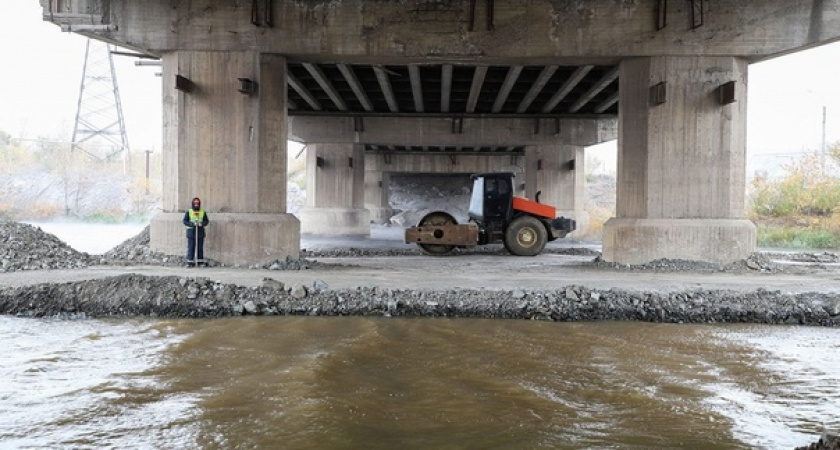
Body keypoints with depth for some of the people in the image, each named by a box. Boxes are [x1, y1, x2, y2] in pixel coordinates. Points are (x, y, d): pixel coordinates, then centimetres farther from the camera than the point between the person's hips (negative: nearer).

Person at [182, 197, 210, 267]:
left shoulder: (203, 212, 9)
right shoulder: (188, 212, 3)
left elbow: (207, 221, 7)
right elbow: (184, 221, -2)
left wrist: (202, 223, -15)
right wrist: (192, 224, -17)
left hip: (200, 232, 2)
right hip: (191, 232, -2)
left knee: (200, 247, 4)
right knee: (191, 247, -4)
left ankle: (200, 261, 10)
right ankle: (190, 262, 0)